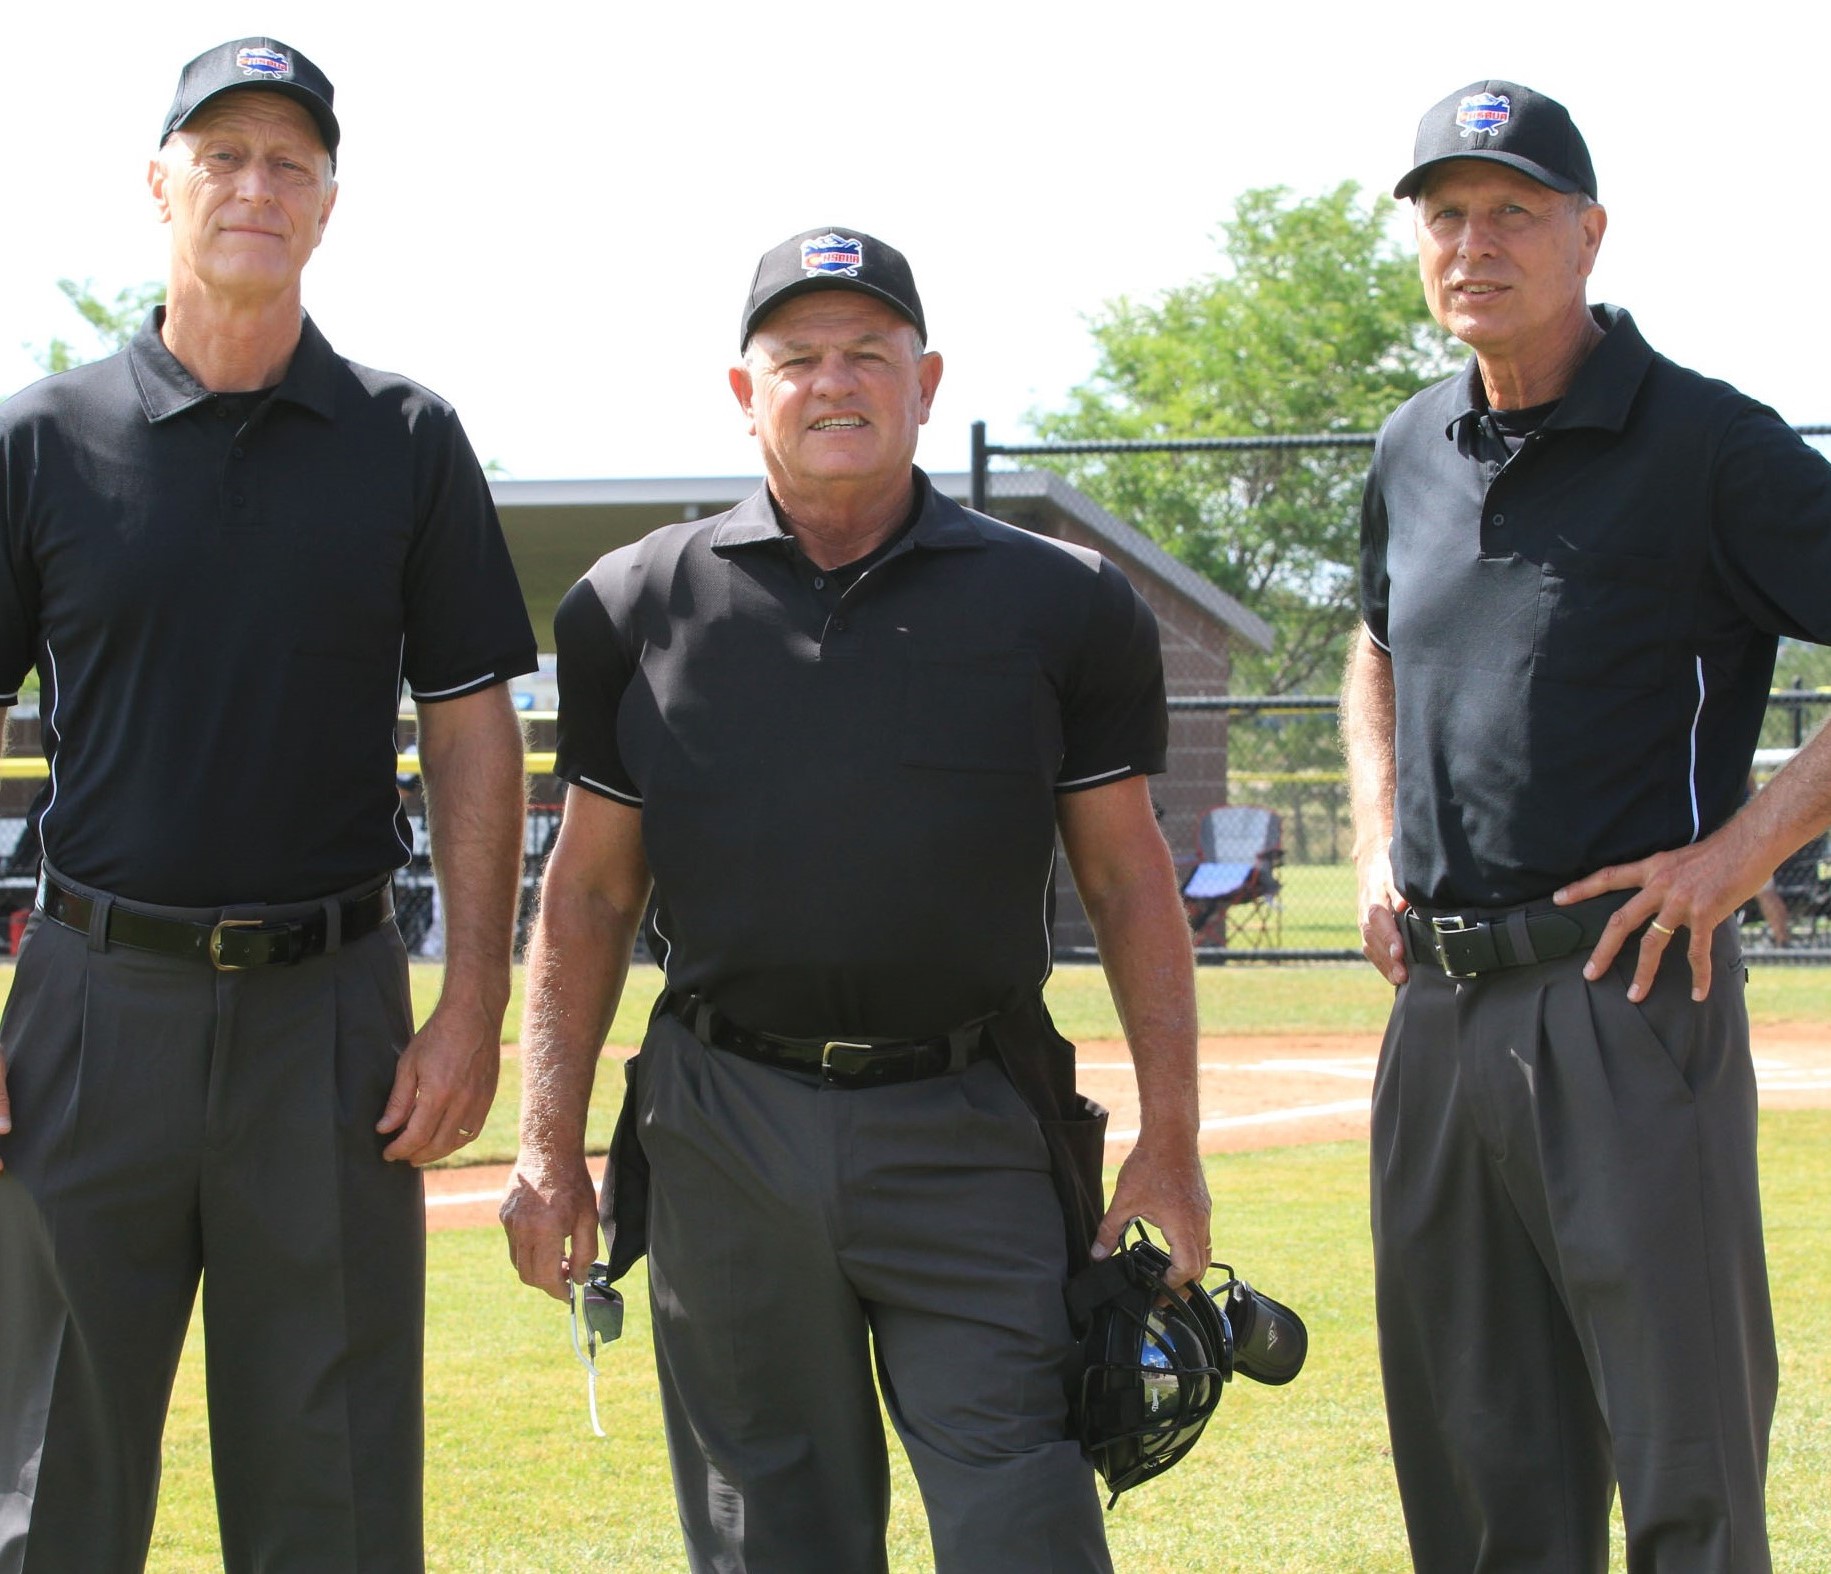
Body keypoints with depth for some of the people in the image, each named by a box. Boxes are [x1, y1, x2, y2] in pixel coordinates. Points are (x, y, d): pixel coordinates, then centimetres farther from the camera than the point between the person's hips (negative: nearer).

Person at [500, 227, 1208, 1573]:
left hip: (967, 1137, -1)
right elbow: (591, 892, 10)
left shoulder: (1058, 605, 4)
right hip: (724, 1137, 2)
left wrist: (1170, 1142, 0)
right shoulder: (642, 606, 7)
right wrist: (550, 1146, 4)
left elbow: (1129, 880, 6)